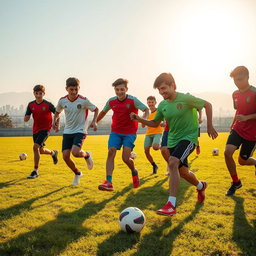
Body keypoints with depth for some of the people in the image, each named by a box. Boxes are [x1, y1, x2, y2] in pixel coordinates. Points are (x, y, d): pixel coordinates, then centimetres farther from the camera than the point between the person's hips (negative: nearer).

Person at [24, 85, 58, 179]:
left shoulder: (48, 104, -12)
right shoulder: (31, 105, -1)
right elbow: (25, 119, 1)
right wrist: (27, 118, -22)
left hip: (45, 129, -6)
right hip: (35, 130, 6)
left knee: (36, 147, -21)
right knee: (41, 150, 16)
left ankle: (35, 171, -10)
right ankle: (53, 153, 50)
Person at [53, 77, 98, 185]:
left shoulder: (84, 100, -13)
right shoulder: (62, 101, -2)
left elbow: (96, 109, 1)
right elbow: (57, 111, 19)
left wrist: (94, 121, -12)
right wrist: (56, 121, 4)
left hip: (80, 131, -4)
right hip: (67, 131, 4)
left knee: (75, 152, -26)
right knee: (65, 156, -3)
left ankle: (87, 155, 12)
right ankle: (77, 173, 23)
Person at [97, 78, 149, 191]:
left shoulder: (133, 100, -11)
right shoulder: (111, 101, 1)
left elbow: (146, 109, -12)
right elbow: (103, 112, 19)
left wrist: (143, 119, -32)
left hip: (130, 132, -3)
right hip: (115, 132, 3)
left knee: (125, 158, -11)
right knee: (111, 153, -16)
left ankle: (134, 172, 23)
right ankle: (108, 182, -20)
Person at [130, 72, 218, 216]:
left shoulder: (186, 99, -15)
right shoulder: (162, 105, 1)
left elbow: (207, 105, -4)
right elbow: (155, 123, 11)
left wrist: (209, 126, -4)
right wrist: (139, 119, -4)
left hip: (189, 137, -6)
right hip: (173, 140, 7)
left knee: (173, 163, -28)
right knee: (182, 171, 15)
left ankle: (171, 205, -27)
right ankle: (201, 186, 49)